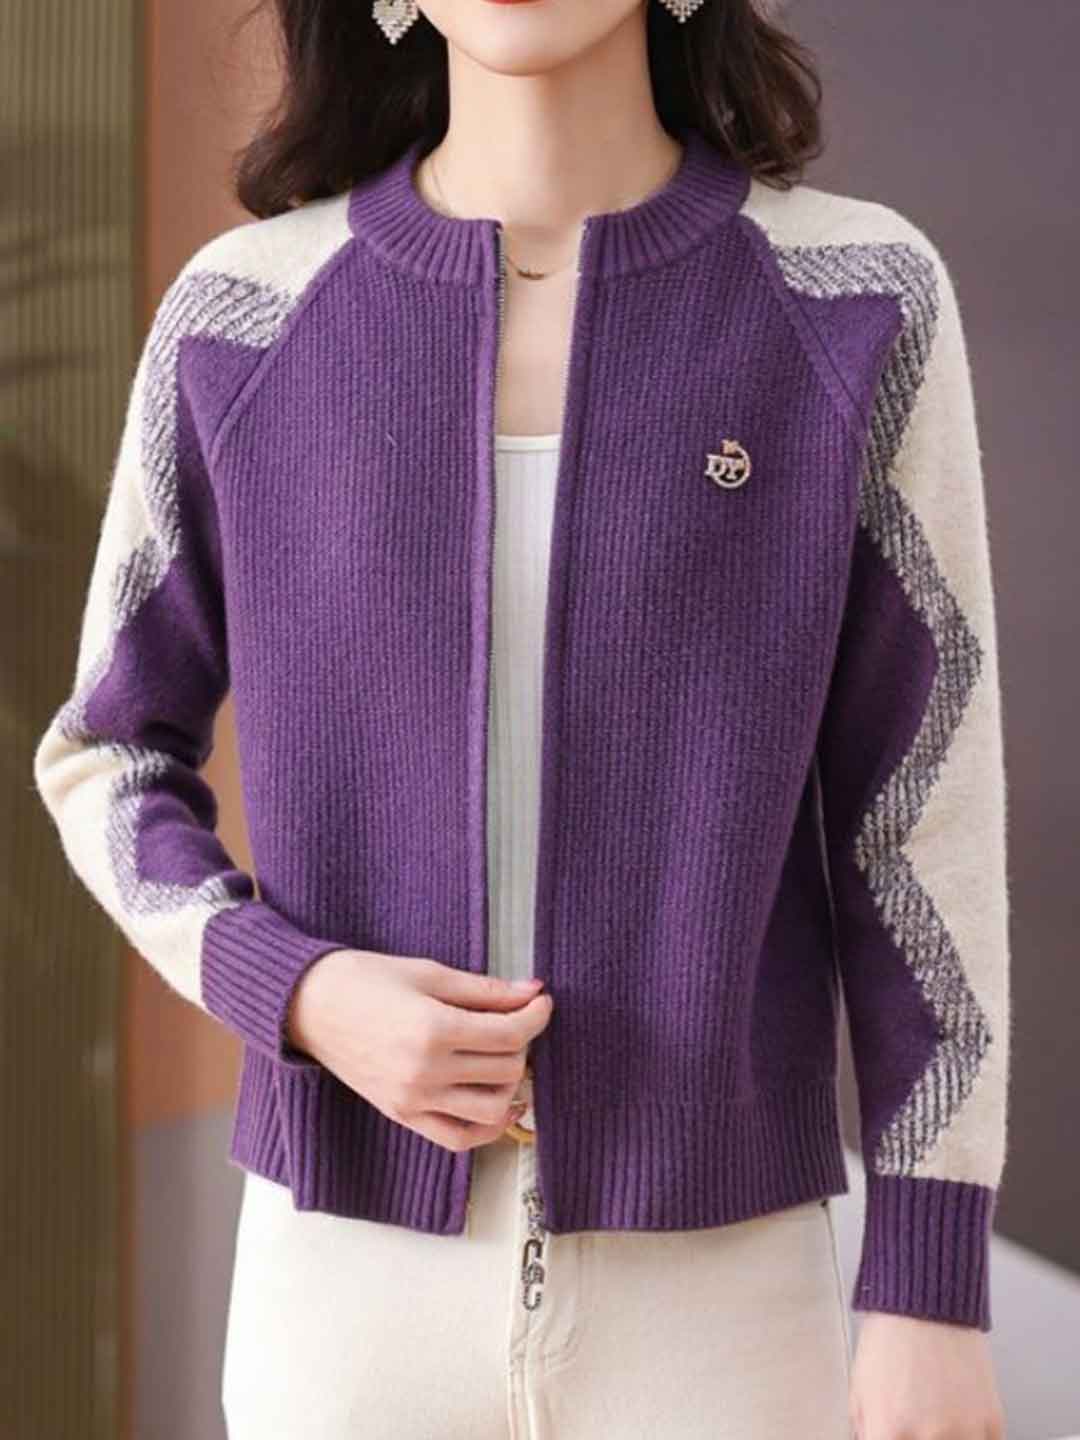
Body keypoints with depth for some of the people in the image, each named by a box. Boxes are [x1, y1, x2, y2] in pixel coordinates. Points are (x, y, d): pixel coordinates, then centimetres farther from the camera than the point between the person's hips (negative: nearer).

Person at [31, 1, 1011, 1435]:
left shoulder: (858, 304, -6)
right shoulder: (243, 324, -3)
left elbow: (927, 814, -4)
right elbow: (107, 759, 8)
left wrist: (937, 1290, -6)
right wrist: (298, 994, -13)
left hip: (712, 1293, -1)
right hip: (357, 1279, 1)